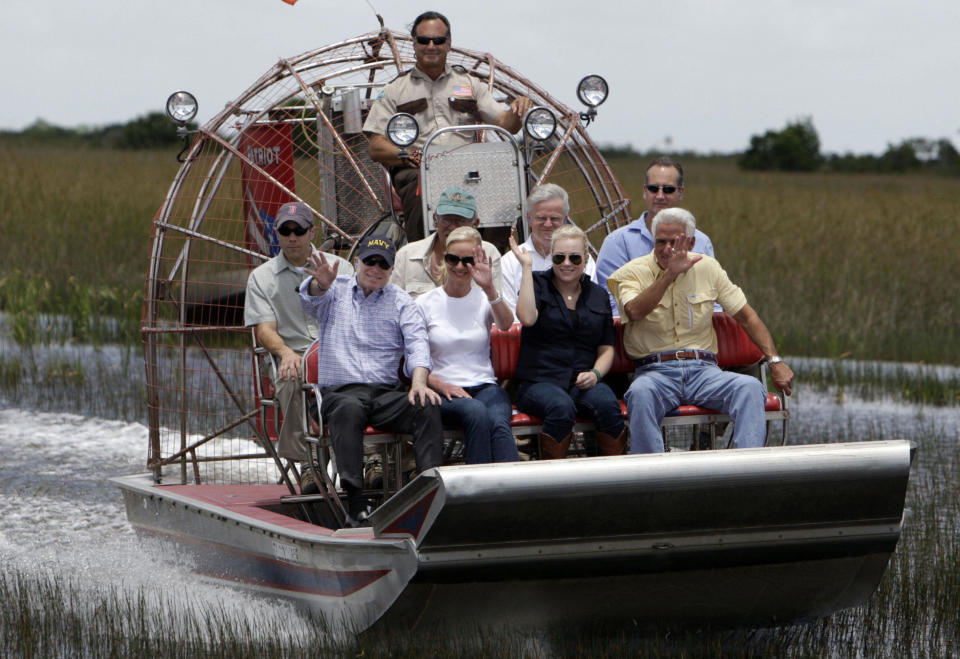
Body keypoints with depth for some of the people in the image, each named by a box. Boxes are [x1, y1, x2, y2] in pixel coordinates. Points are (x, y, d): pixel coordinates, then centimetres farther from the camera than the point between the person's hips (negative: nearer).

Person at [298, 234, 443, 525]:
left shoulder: (401, 302, 16)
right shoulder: (335, 292, 13)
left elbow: (417, 343, 0)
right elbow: (310, 298, -11)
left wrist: (419, 382, -20)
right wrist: (321, 283, -37)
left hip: (387, 392, 2)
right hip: (339, 390, -2)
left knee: (428, 407, -27)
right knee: (349, 408, -37)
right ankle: (355, 505, -46)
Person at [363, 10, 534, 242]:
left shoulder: (471, 84, 23)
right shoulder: (396, 90, 17)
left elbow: (506, 125, 14)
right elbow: (376, 148, 9)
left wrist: (517, 111, -10)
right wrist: (409, 156, -11)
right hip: (415, 171, -1)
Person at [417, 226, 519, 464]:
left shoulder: (484, 299, 13)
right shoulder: (426, 303, 9)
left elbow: (506, 324, -11)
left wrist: (489, 289, -27)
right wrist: (441, 385, -12)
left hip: (485, 387, 2)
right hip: (444, 391, -1)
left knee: (499, 423, -33)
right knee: (477, 412, -36)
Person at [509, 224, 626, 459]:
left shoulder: (598, 295, 18)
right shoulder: (538, 284, 9)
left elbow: (606, 348, 20)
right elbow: (527, 318, -14)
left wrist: (595, 374, -2)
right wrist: (527, 267, -9)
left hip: (583, 381, 3)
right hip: (538, 381, -3)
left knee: (608, 405, -31)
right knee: (561, 407, -37)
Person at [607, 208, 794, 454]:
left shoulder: (708, 268, 13)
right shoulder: (633, 273, 3)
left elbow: (746, 316, 17)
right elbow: (634, 312, -20)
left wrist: (775, 361, 8)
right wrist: (669, 274, -23)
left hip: (704, 371, 3)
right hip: (655, 371, -3)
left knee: (749, 387, -27)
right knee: (641, 393, -38)